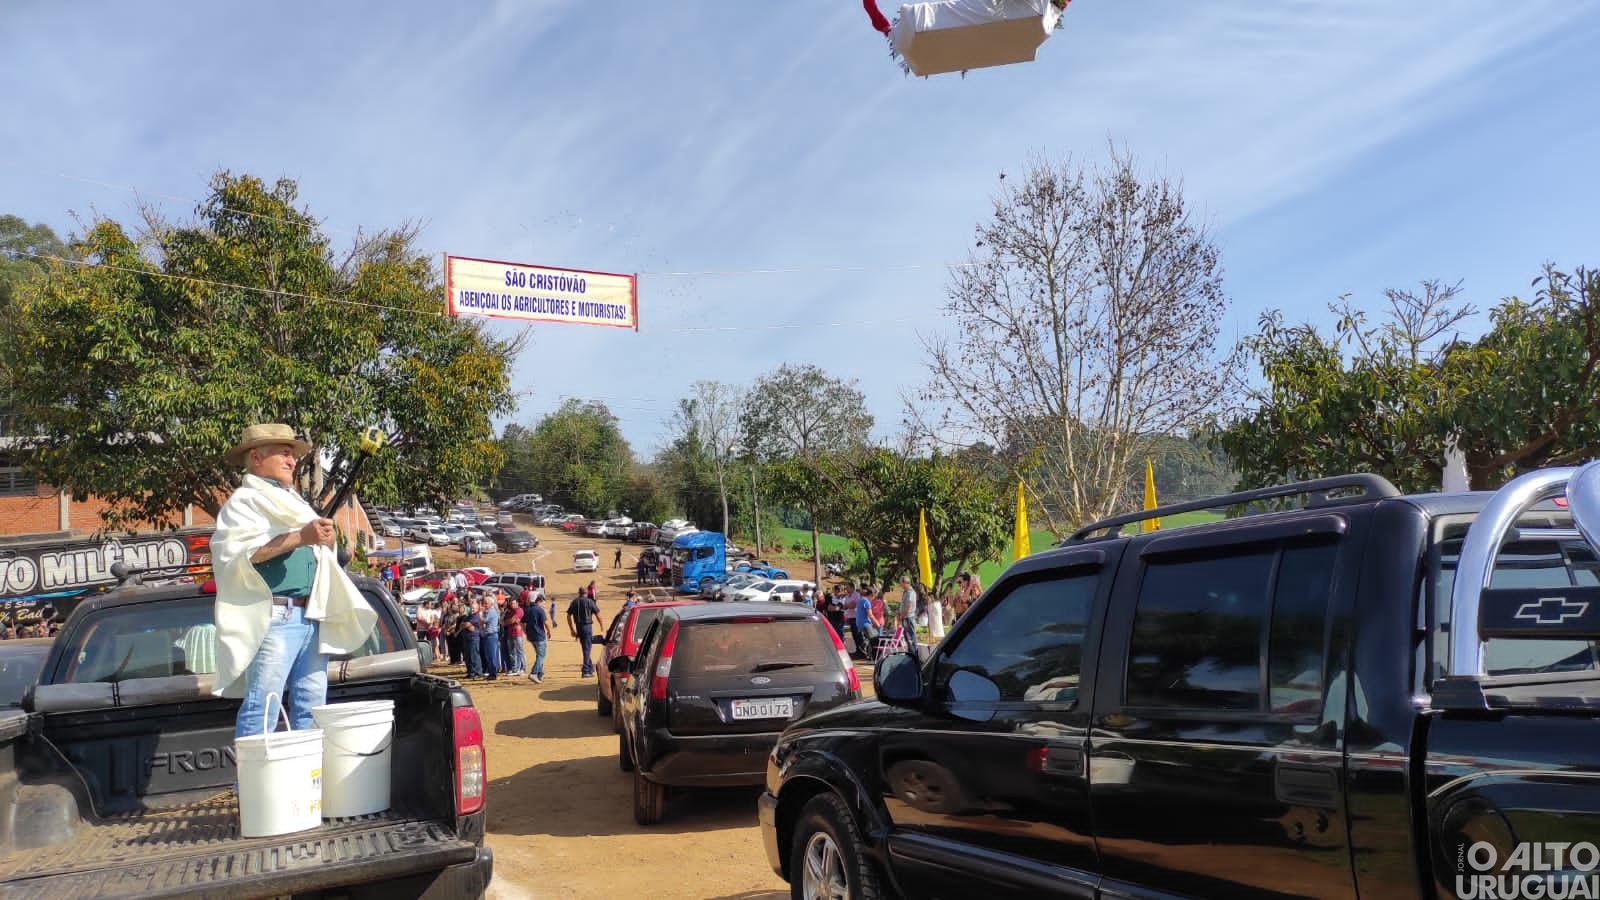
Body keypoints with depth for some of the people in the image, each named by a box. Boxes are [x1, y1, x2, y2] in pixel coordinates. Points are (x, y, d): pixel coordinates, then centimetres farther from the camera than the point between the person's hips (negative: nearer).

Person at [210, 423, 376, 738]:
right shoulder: (244, 502, 1)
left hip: (311, 616, 8)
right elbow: (240, 553, -16)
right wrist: (300, 537, -22)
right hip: (273, 617, -8)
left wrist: (324, 537, 7)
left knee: (312, 706, 7)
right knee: (263, 708, -10)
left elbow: (320, 555, 30)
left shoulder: (293, 502, 26)